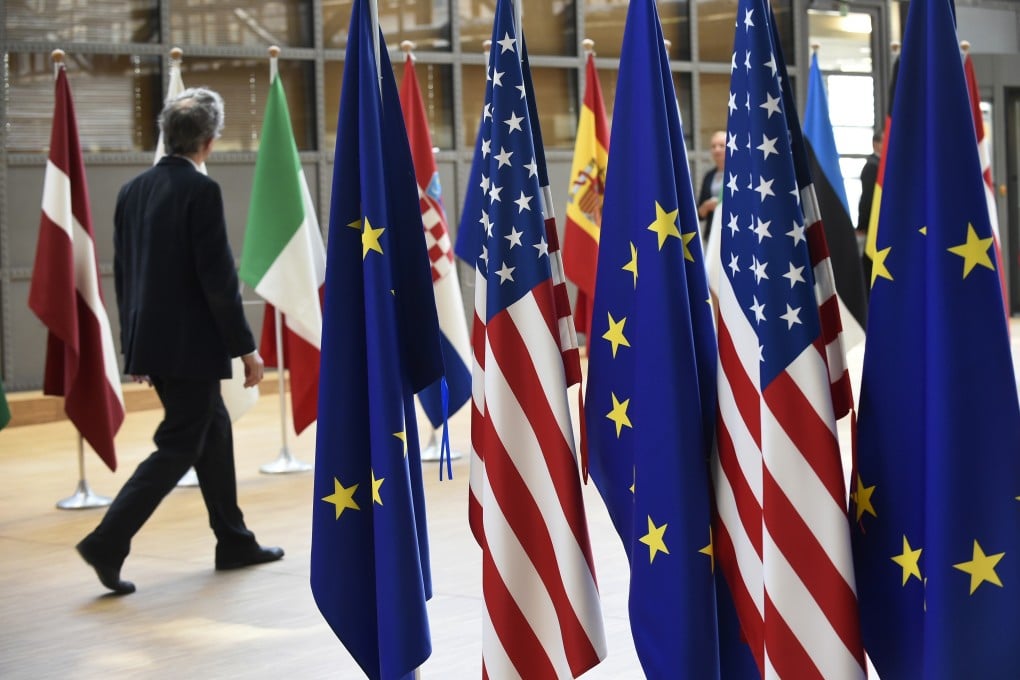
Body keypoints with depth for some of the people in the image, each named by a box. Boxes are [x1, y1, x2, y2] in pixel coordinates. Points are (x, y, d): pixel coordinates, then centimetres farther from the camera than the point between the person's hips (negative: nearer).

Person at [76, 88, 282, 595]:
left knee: (214, 430, 19)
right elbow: (217, 277, -17)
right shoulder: (201, 191, -15)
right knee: (178, 447, -1)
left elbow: (123, 272, 13)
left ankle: (234, 542, 27)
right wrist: (245, 347, -11)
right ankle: (108, 542, -8)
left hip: (153, 343, 8)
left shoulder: (133, 190, 8)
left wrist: (135, 344, 20)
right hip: (191, 344, -8)